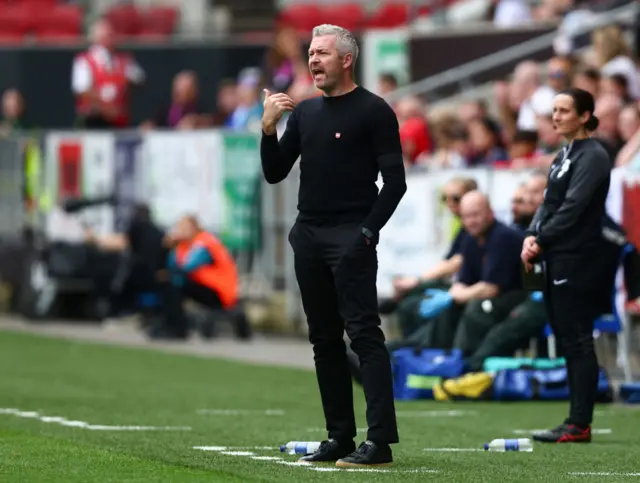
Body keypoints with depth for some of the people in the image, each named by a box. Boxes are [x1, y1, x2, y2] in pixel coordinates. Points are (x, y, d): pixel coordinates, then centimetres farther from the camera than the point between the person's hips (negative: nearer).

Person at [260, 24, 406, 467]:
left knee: (364, 334, -12)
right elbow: (275, 174, 14)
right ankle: (340, 437, 14)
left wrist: (368, 232, -15)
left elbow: (395, 181, -8)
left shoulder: (373, 111, -5)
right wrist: (269, 128, -2)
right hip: (308, 238, 7)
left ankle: (380, 441, -16)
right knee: (325, 339, 9)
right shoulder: (305, 112, 14)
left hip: (350, 239, -7)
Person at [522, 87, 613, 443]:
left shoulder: (593, 157, -10)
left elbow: (572, 207, -17)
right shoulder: (565, 156, 17)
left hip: (578, 262, -9)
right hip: (558, 261, 9)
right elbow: (549, 203, 14)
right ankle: (577, 421, 12)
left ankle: (580, 424, -6)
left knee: (578, 342, -7)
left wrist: (541, 241, -14)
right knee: (567, 340, 9)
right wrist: (532, 237, -2)